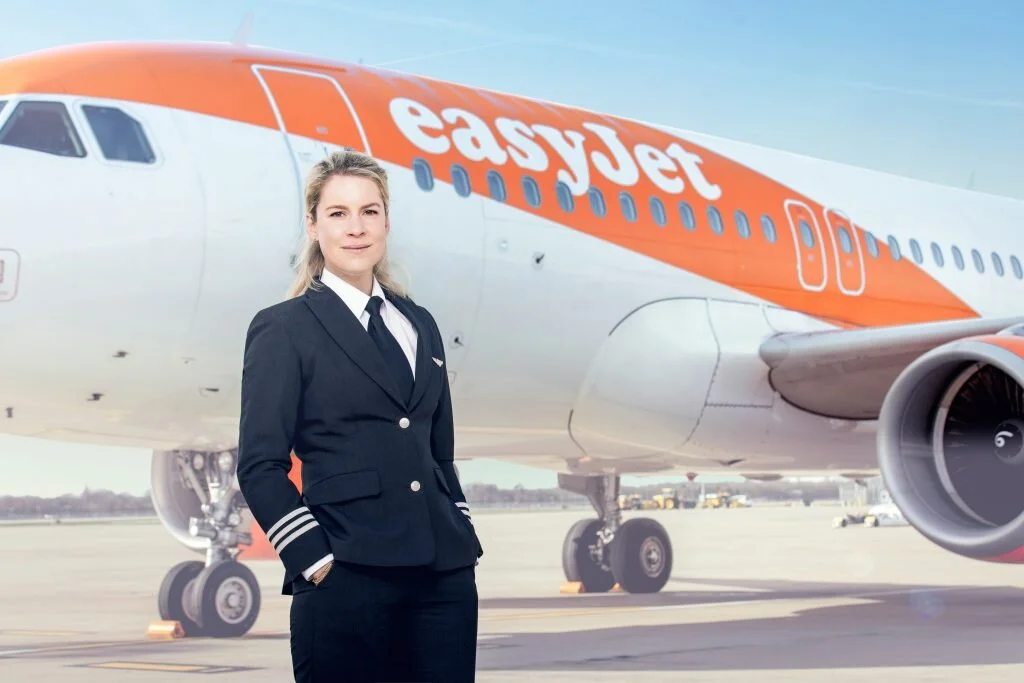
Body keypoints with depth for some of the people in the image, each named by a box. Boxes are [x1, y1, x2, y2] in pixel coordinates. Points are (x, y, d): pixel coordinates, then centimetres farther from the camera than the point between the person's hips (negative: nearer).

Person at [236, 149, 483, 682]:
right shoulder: (282, 329, -1)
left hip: (444, 576, 5)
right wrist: (315, 560, -12)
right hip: (347, 580, -5)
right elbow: (259, 467, -7)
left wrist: (466, 540, 11)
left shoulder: (419, 324, 16)